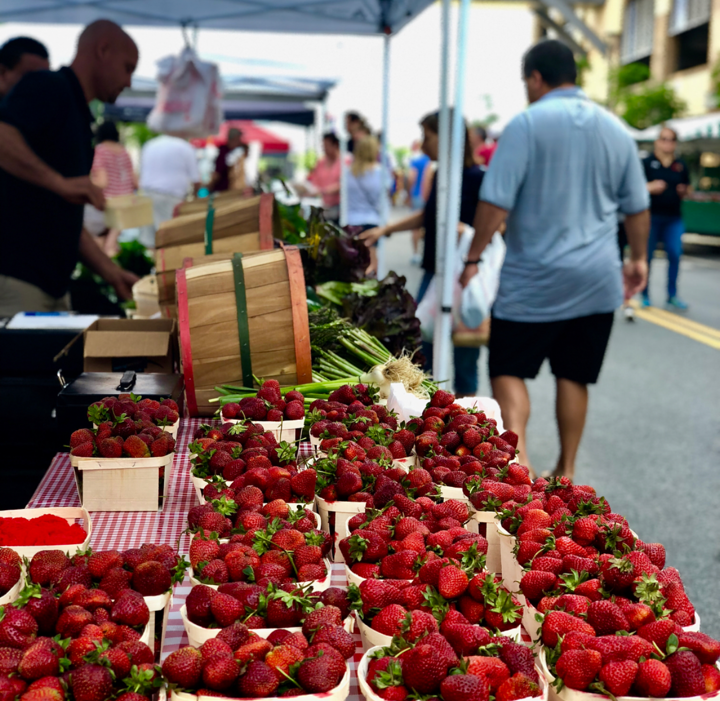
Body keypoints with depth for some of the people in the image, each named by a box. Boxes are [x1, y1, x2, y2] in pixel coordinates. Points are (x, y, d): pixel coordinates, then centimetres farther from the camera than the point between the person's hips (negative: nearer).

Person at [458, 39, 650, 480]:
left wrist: (473, 258, -6)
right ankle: (566, 471, 22)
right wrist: (638, 259, 25)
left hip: (535, 280, -5)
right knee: (573, 376, 13)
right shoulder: (615, 129, 8)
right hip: (598, 280, 5)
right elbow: (637, 207, 14)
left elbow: (495, 202, -14)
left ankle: (516, 456, -15)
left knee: (508, 370, 4)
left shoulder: (527, 124, -9)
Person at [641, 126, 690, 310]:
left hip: (673, 218, 3)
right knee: (646, 255, 1)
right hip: (651, 216, -3)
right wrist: (650, 187, -19)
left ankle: (672, 295, 6)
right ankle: (645, 295, 13)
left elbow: (685, 189, 21)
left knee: (675, 254, -6)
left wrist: (683, 191, -2)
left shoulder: (680, 165, 11)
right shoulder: (646, 162, -1)